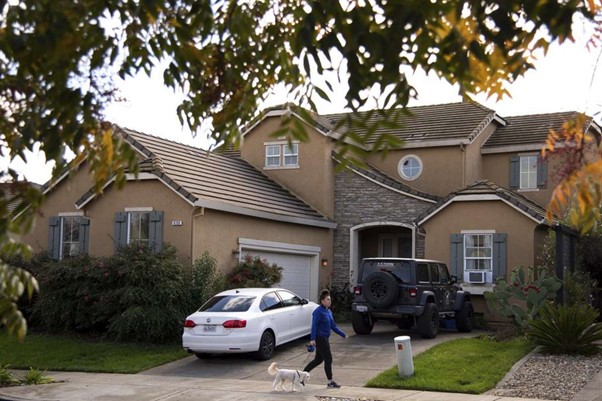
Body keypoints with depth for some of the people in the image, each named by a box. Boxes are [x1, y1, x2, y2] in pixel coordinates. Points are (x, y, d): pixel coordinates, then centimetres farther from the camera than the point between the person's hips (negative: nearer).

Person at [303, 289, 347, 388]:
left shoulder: (329, 311, 12)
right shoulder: (318, 312, -14)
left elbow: (333, 326, 21)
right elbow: (314, 326, -19)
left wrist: (343, 335, 22)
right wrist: (313, 339, -26)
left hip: (325, 339, 9)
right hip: (319, 339, -9)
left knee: (318, 359, 14)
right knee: (328, 359, -5)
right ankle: (330, 382, 5)